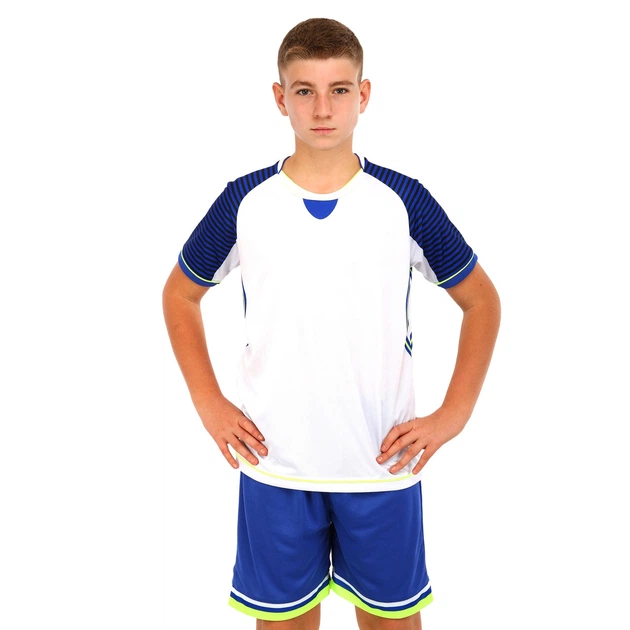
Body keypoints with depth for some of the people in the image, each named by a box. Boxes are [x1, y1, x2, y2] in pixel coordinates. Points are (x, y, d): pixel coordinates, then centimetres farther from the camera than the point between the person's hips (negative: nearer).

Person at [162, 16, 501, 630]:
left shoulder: (404, 202, -5)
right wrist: (209, 403, 1)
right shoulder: (244, 201, -4)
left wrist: (453, 414, -2)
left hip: (383, 465, 0)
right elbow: (180, 295, 11)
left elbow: (481, 301, 6)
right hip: (273, 465, 1)